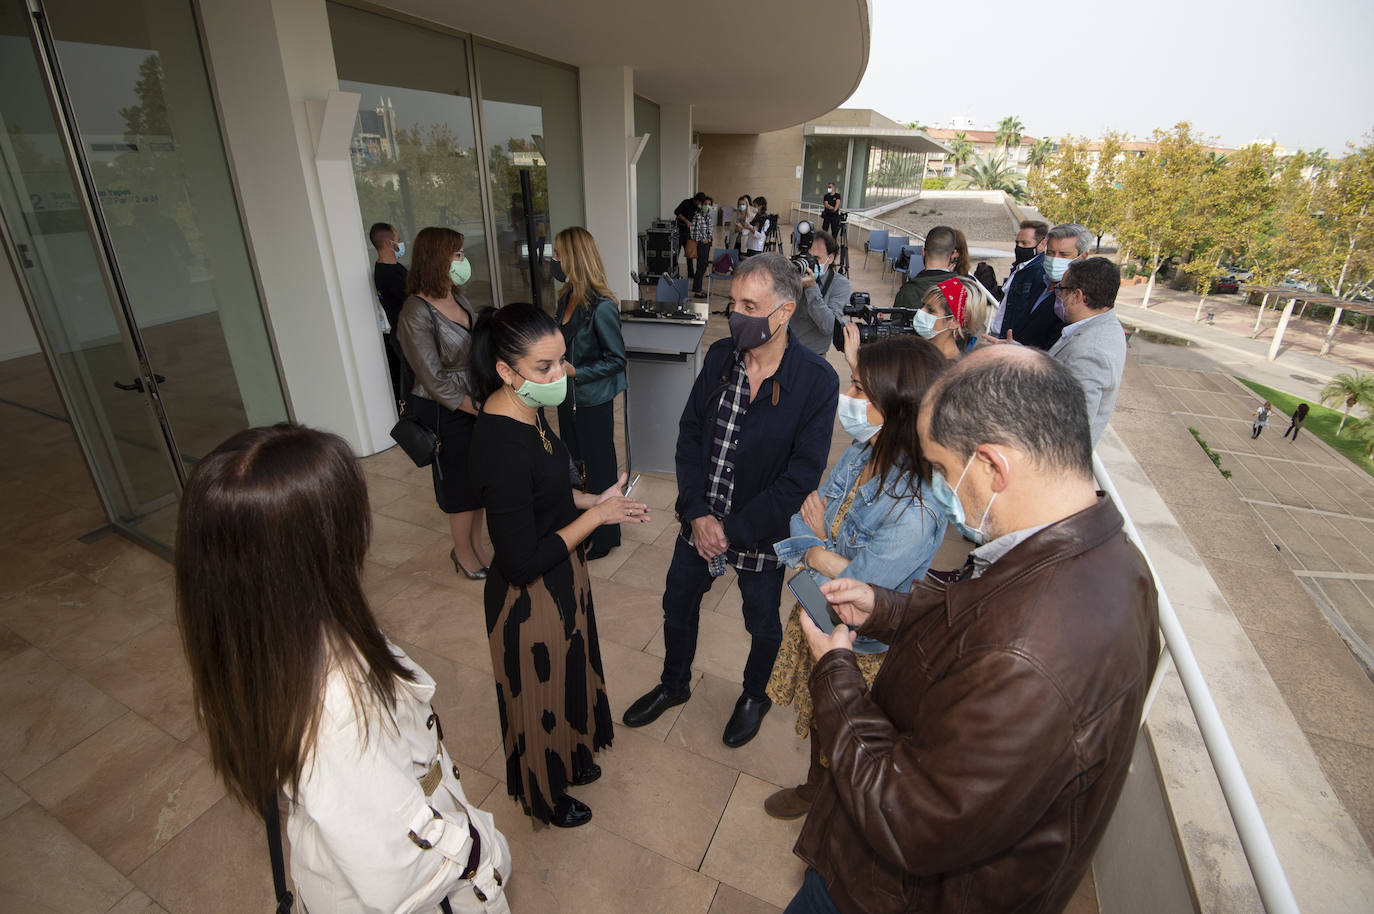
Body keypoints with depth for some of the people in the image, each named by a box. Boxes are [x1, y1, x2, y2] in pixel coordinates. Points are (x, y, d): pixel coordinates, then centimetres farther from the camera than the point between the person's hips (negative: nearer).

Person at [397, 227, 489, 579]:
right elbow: (433, 379, -18)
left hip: (477, 404, 7)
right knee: (460, 486, 7)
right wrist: (476, 408, -15)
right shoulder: (416, 313, -17)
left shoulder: (459, 300, 7)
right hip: (444, 414, -7)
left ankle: (475, 547, 32)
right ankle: (463, 554, 28)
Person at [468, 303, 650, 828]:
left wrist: (590, 501, -3)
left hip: (561, 580, 9)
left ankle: (567, 759, 59)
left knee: (568, 677, 30)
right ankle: (544, 796, 49)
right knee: (542, 698, 18)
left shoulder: (526, 410, -5)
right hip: (531, 599, -8)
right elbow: (522, 563, -30)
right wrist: (595, 516, -22)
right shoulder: (501, 446, -34)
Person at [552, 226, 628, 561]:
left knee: (599, 468, 7)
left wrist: (576, 372, -23)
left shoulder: (602, 307, -22)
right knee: (574, 464, 20)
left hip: (593, 401, -8)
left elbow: (616, 360, -17)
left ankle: (604, 538, 26)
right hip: (568, 396, 8)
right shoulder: (567, 297, 3)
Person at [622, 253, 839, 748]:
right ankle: (674, 684, 51)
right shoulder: (719, 355, -7)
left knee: (763, 625, 20)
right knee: (678, 605, 21)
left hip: (762, 532, -4)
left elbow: (802, 476, -20)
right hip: (700, 520, 4)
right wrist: (698, 513, -12)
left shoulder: (817, 381, -21)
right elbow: (689, 434, -3)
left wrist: (734, 530, -18)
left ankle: (755, 695, 51)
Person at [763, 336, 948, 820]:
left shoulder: (914, 512, -36)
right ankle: (814, 788, 60)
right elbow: (811, 512, -2)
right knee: (817, 714, 31)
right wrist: (822, 550, -22)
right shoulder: (862, 452, -12)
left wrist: (815, 551, -14)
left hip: (858, 649, -6)